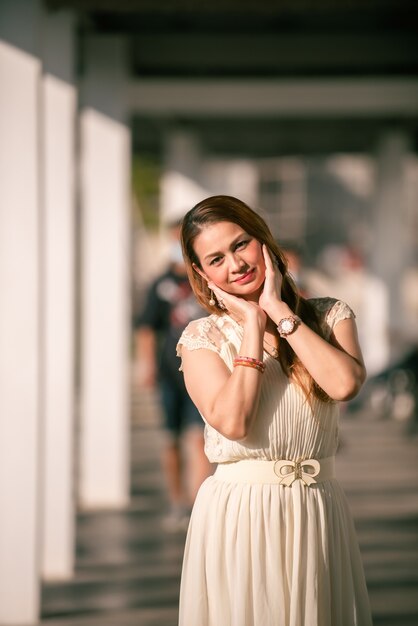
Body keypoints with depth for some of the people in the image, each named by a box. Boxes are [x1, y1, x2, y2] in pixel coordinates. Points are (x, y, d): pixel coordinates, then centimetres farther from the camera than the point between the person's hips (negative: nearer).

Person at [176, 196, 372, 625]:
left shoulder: (329, 316, 5)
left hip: (318, 513, 2)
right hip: (236, 513, -1)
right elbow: (232, 421, -15)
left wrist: (279, 312, -9)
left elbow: (344, 383, -15)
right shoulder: (201, 338, 1)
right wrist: (253, 325, -9)